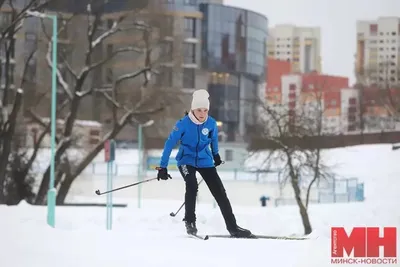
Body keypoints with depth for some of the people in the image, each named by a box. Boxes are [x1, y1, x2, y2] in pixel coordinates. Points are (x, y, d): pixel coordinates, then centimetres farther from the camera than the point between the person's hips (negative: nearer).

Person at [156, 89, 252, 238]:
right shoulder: (183, 124, -20)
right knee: (192, 185, -30)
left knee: (220, 192, -2)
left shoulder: (211, 123, -10)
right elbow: (170, 144, -15)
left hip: (205, 161, 3)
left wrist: (216, 155, 27)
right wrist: (162, 167, -16)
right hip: (186, 160, -3)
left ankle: (232, 227, 4)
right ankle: (190, 222, -15)